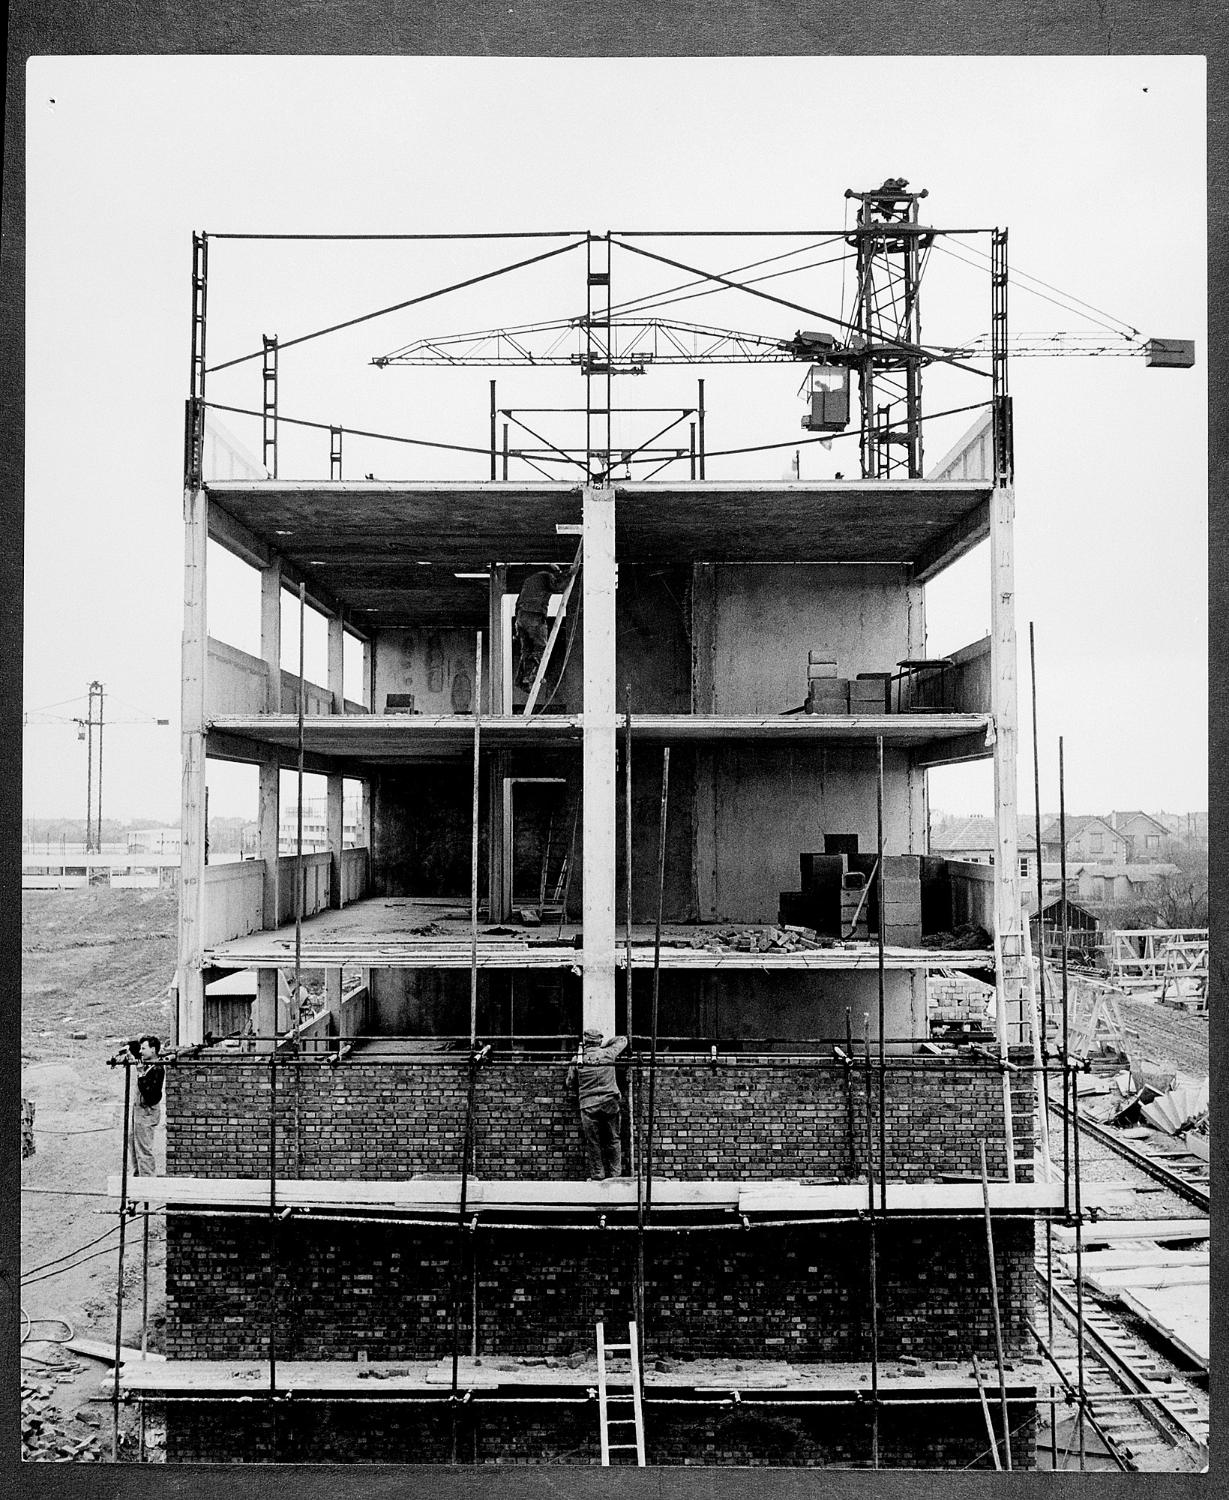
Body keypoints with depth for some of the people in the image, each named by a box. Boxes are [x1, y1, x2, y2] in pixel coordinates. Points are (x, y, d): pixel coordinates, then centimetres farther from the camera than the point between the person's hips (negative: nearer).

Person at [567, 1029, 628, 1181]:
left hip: (588, 1105, -1)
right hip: (610, 1103, 1)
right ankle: (615, 1174, 13)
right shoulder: (608, 1054, 4)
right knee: (613, 1141, 11)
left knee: (592, 1142, 7)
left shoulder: (578, 1059, 2)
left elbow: (570, 1083, 10)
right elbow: (622, 1040, 21)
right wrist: (604, 1045, 24)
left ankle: (597, 1176, 9)